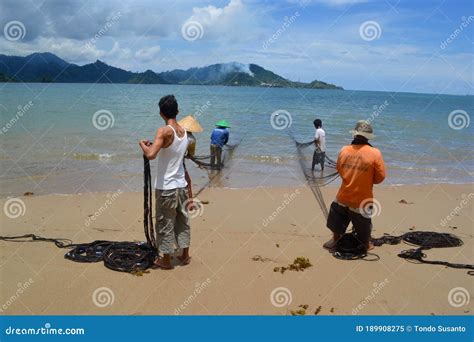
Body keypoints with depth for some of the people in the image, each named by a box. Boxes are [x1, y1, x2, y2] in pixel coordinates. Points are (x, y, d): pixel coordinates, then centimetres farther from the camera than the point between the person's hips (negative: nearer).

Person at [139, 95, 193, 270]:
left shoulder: (164, 131, -17)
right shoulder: (184, 132, 4)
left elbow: (151, 155, -31)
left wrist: (142, 144, -11)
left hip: (166, 187, -6)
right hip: (181, 185, 7)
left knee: (165, 223, 7)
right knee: (182, 221, 19)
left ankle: (166, 260, 19)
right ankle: (185, 255, 31)